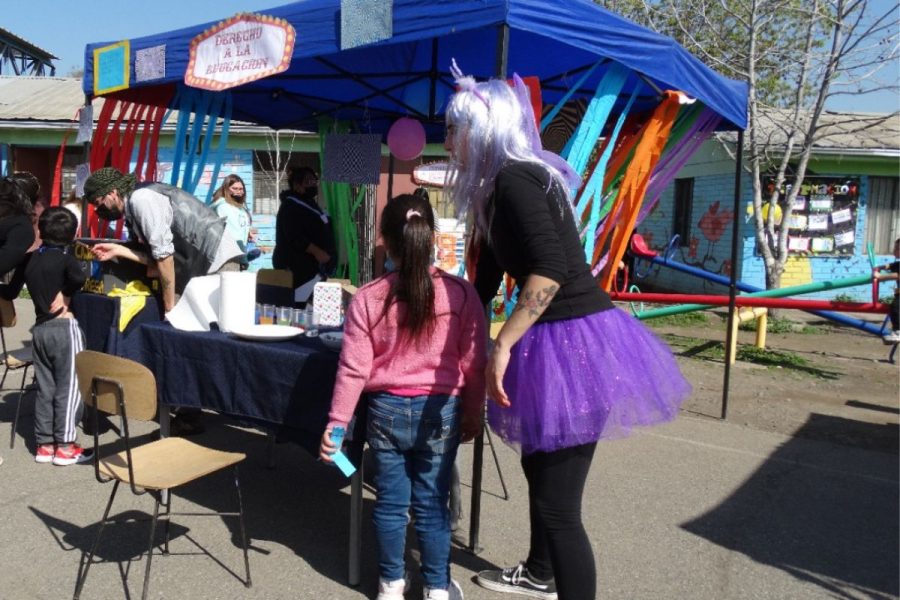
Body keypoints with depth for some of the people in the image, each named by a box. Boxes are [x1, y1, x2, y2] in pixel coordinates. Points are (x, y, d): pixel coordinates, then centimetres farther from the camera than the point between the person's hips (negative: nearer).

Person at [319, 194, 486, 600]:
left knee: (390, 501, 14)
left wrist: (336, 422, 3)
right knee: (432, 503, 12)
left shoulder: (367, 298, -9)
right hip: (440, 411, 0)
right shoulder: (461, 293, -10)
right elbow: (473, 364, -5)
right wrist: (473, 414, 9)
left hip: (386, 411, 1)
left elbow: (353, 369, -7)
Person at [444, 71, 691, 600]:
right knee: (539, 466, 27)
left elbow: (551, 270, -27)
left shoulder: (514, 178, -15)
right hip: (561, 340, 11)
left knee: (559, 501, -5)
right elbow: (487, 278, 24)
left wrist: (502, 347, -24)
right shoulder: (501, 187, 16)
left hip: (573, 344, -11)